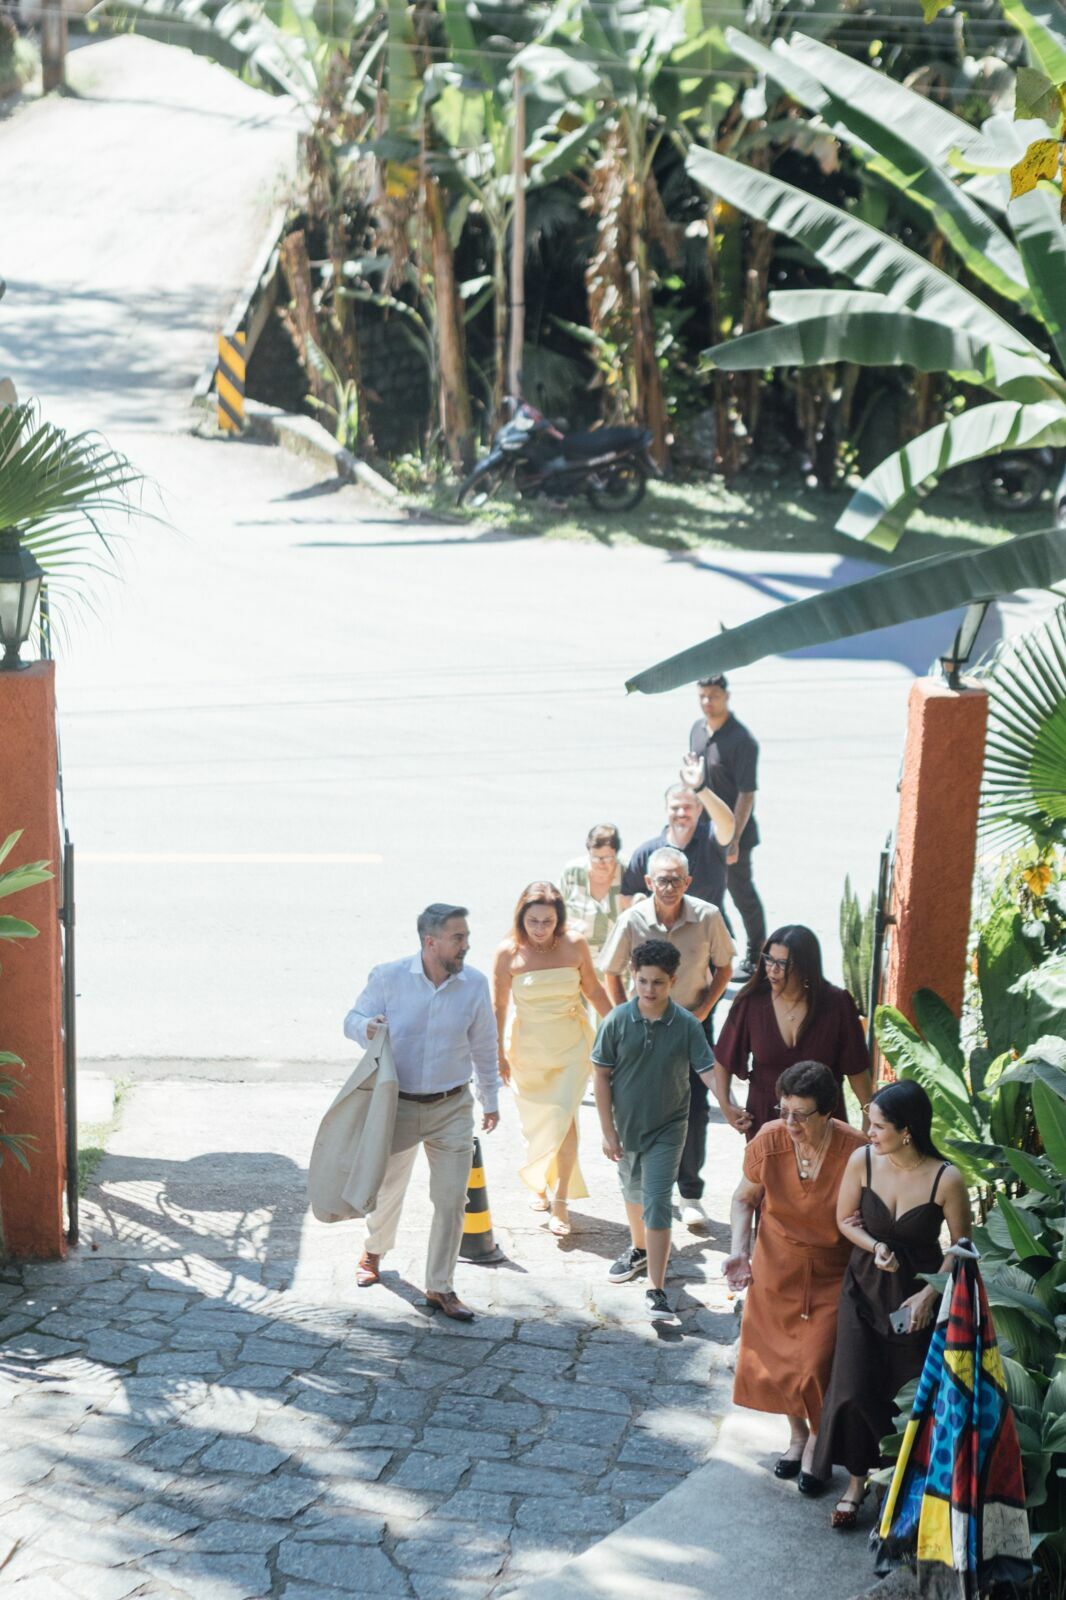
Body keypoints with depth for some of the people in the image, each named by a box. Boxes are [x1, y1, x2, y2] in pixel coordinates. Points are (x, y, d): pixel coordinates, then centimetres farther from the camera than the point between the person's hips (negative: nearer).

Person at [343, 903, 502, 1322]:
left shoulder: (475, 984, -5)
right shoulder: (388, 977, -11)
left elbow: (484, 1048, 7)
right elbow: (352, 1020, -1)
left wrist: (490, 1099, 14)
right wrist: (367, 1027, -25)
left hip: (452, 1109, 1)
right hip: (398, 1105, -1)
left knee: (451, 1198, -2)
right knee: (387, 1188, 17)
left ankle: (440, 1287, 12)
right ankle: (374, 1251, 48)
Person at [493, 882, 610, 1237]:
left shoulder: (575, 945, -8)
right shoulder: (509, 952, -10)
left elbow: (593, 990, 6)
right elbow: (499, 1005, -3)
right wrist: (498, 1054, -2)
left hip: (571, 1044, 0)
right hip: (528, 1046, 0)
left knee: (563, 1116, -12)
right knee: (535, 1119, 11)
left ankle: (560, 1198, -6)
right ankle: (539, 1183, 35)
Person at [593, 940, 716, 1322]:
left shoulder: (686, 1025, -14)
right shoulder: (617, 1022, -12)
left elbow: (709, 1071, -15)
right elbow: (601, 1076, -6)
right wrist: (608, 1131, -6)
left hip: (667, 1129, -3)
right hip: (626, 1125, 3)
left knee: (657, 1204, -9)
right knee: (633, 1192, 24)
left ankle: (656, 1289, -8)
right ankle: (638, 1249, 50)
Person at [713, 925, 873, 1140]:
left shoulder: (836, 1004, -11)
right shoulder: (752, 1002, -9)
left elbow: (856, 1068, -3)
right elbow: (723, 1058, 4)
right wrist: (725, 1104, 0)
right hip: (764, 1120, 1)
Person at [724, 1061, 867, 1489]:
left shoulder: (855, 1152, -24)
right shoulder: (768, 1142, -16)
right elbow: (745, 1199, 1)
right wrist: (739, 1249, -12)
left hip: (832, 1273, -3)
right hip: (776, 1267, 3)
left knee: (818, 1362, -5)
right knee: (777, 1353, 14)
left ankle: (817, 1440, 26)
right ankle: (797, 1433, 41)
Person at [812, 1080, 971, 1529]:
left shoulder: (945, 1180, -21)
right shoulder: (863, 1161, -13)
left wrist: (930, 1294, -14)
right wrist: (875, 1247, -15)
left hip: (917, 1294, -2)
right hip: (865, 1289, 2)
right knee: (854, 1388, -5)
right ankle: (857, 1479, 14)